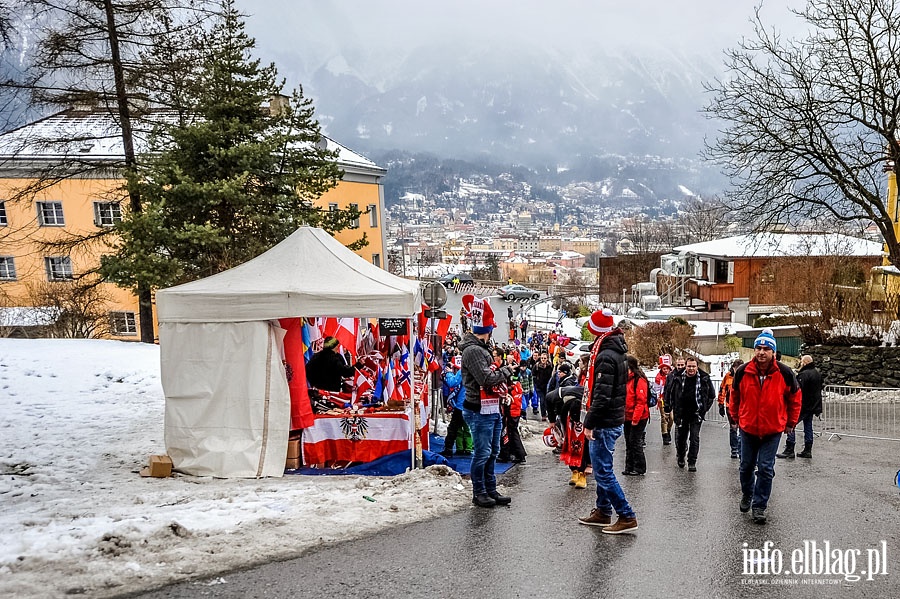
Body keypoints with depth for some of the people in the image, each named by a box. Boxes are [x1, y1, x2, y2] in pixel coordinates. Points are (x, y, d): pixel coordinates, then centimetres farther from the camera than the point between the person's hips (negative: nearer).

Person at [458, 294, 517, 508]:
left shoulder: (481, 349, 17)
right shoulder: (473, 350, -17)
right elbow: (487, 379, -22)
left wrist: (503, 366, 3)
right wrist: (507, 369, -9)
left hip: (491, 409, 10)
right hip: (479, 411, -10)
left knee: (492, 452, 16)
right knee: (482, 453, -1)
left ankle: (491, 490, 26)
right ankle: (479, 493, 10)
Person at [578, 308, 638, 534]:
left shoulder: (606, 356, -19)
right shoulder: (616, 352, 14)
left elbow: (602, 395, -25)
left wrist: (589, 422, -20)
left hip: (605, 422, -10)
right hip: (613, 420, 10)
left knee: (603, 472, -6)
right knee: (601, 468, 18)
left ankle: (627, 517, -3)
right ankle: (603, 512, 27)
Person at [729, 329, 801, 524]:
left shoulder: (784, 373, -13)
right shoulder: (742, 372, -11)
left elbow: (795, 397, 3)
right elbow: (735, 395, 7)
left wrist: (791, 422, 8)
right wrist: (735, 417, 13)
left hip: (773, 430, -2)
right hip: (748, 428, 2)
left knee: (766, 469, -2)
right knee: (746, 466, 15)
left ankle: (759, 506, 9)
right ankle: (747, 494, 39)